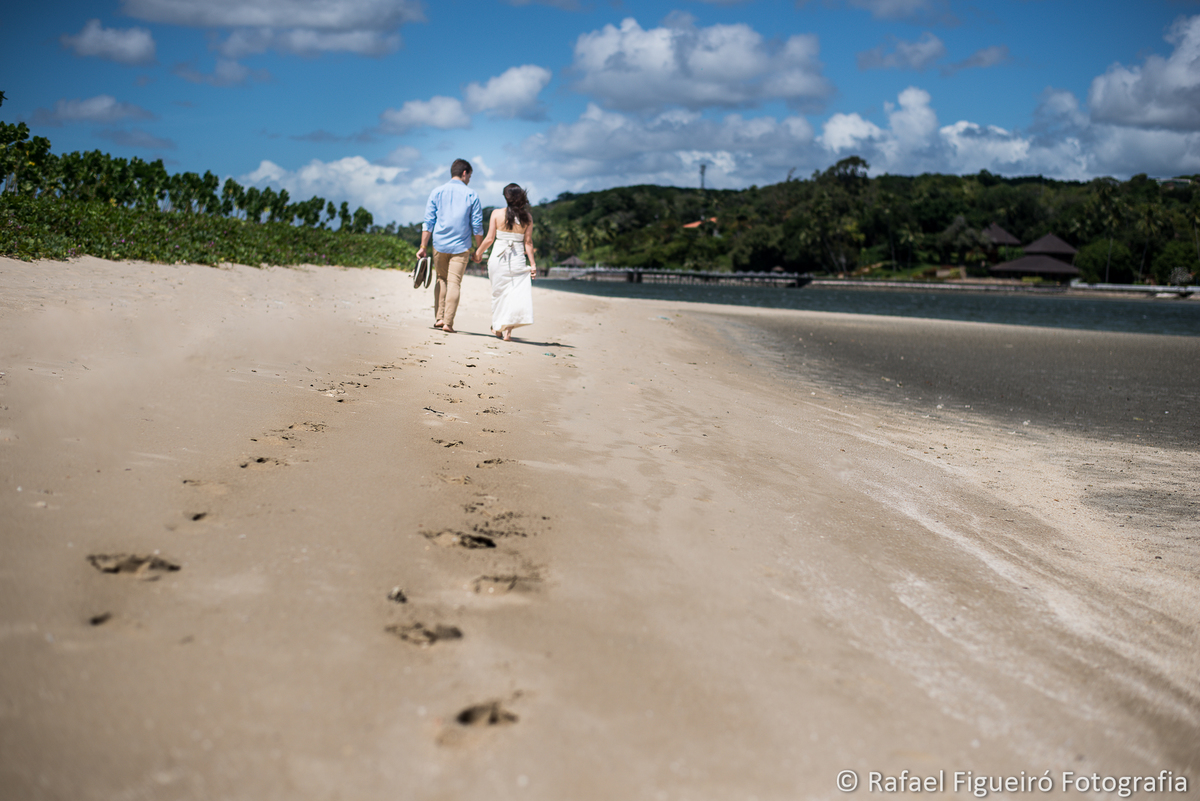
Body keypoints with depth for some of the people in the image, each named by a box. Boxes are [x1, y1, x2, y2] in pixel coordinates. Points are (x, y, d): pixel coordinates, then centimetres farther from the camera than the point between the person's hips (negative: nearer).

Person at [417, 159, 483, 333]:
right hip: (461, 246, -2)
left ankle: (439, 318, 11)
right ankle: (448, 323, -6)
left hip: (440, 244, 2)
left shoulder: (437, 192, 4)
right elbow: (477, 225, 0)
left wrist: (423, 247, 3)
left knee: (441, 279, 18)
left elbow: (428, 222, 1)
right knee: (454, 283, -1)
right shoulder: (471, 195, 1)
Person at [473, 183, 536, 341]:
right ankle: (508, 330, -6)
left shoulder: (497, 214, -4)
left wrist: (478, 253, 12)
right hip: (518, 259, -1)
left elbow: (489, 239, -3)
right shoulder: (527, 217, -2)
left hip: (498, 257, 1)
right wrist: (532, 264, 3)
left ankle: (498, 326, 26)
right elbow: (528, 242, -2)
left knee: (499, 292, 16)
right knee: (517, 292, 3)